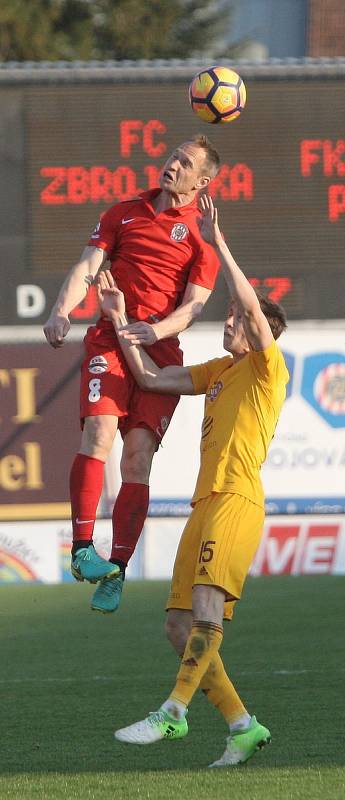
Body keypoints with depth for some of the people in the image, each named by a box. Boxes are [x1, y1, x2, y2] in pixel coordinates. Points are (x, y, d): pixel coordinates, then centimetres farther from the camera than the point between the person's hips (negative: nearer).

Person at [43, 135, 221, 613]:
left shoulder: (204, 234, 6)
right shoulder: (123, 215, 13)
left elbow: (193, 305, -2)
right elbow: (87, 269, 6)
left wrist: (156, 330, -22)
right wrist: (62, 312, -14)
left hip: (161, 350, -1)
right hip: (110, 339, 1)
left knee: (138, 454, -9)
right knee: (99, 431, -21)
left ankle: (116, 572, -7)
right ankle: (82, 549, -25)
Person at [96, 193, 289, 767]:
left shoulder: (268, 368, 0)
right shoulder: (218, 371, 23)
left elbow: (254, 308, -15)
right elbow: (151, 378, 27)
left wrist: (217, 244, -15)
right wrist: (120, 321, 22)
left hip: (237, 499, -9)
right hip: (206, 503, 9)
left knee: (208, 601, -26)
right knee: (180, 626, 1)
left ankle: (174, 713, -35)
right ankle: (242, 726, 2)